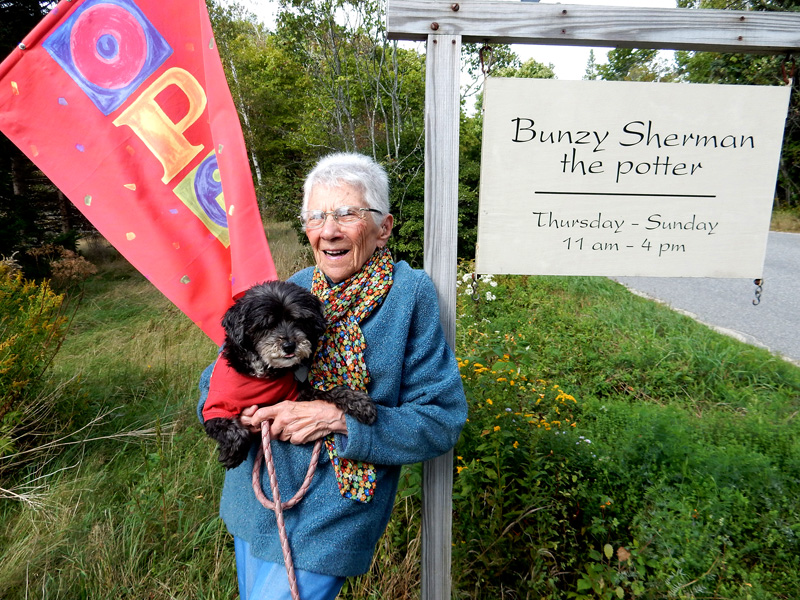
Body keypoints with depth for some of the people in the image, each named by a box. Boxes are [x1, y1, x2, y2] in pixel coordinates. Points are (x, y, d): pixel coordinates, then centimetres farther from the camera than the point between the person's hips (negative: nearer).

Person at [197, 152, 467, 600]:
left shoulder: (409, 294, -15)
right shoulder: (291, 290, 0)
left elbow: (442, 422, -16)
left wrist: (338, 418, -25)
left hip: (329, 522, -5)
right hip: (252, 502, 6)